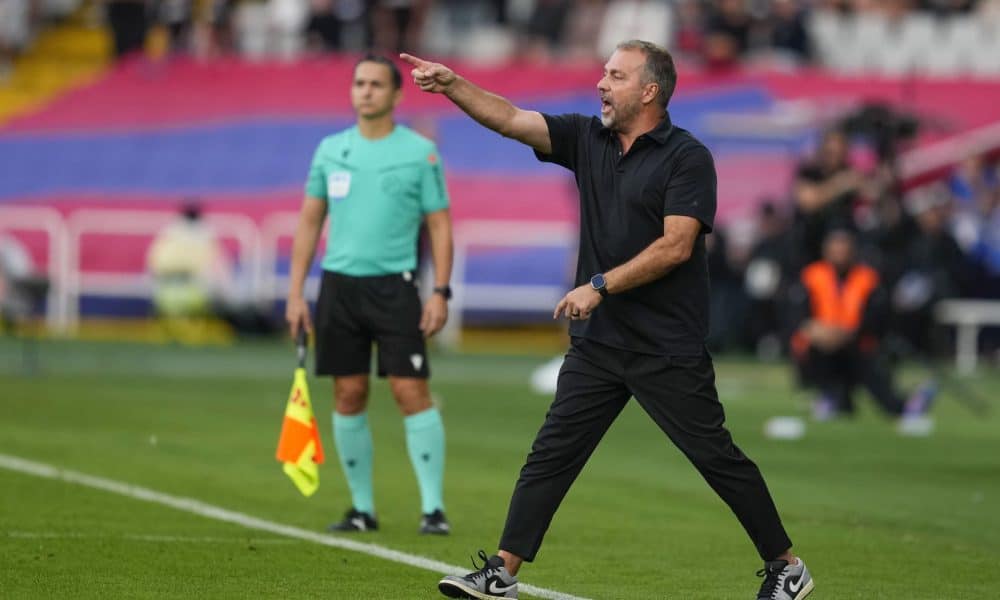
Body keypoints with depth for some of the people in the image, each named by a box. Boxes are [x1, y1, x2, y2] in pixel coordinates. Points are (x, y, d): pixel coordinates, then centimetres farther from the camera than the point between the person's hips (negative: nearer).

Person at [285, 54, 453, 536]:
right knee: (349, 397, 3)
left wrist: (441, 291, -9)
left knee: (411, 392, -9)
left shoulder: (420, 152, 0)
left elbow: (439, 225, 0)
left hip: (394, 285, -3)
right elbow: (309, 222, 13)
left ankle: (433, 508, -7)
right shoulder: (330, 150, 9)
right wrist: (295, 292, 6)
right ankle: (362, 508, 12)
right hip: (339, 284, 3)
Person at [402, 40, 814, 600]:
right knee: (550, 455, 2)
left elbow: (675, 245, -18)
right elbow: (511, 119, 2)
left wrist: (600, 286, -20)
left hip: (668, 349, -6)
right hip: (597, 344, 6)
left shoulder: (688, 158, -10)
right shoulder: (588, 138, 8)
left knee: (717, 458, -1)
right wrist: (451, 84, -12)